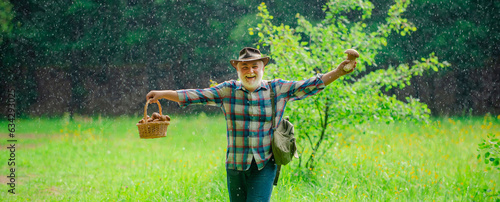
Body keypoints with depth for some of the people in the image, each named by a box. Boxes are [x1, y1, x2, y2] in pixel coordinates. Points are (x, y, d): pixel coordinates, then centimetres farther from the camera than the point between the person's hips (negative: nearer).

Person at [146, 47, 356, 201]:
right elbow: (198, 95, 2)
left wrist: (337, 73, -13)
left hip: (265, 166, -2)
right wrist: (163, 94, -2)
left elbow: (307, 86, -3)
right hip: (236, 166, 2)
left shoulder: (278, 89, 1)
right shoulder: (228, 90, 3)